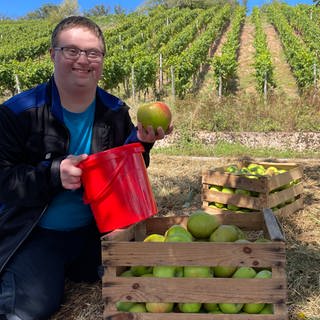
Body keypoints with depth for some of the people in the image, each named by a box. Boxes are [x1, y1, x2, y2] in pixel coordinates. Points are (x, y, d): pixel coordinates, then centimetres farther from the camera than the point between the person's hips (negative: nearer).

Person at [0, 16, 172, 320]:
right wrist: (53, 173, -31)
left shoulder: (115, 112, -5)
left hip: (94, 230, 4)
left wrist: (141, 143, -21)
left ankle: (64, 268, 33)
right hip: (36, 234, -4)